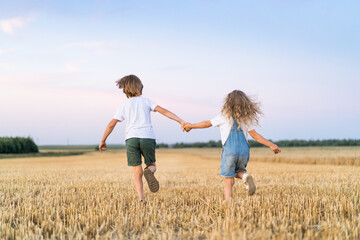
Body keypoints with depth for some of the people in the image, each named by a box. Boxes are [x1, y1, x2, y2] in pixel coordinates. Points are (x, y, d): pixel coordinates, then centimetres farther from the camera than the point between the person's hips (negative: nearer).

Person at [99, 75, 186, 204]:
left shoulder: (124, 105, 14)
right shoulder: (145, 101, 14)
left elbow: (112, 124, 10)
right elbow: (163, 111, 1)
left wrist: (103, 141, 20)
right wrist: (181, 121, -3)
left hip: (131, 138, 0)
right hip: (147, 137, 0)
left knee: (137, 171, 7)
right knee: (152, 165, 16)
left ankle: (141, 199, -9)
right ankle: (149, 171, -22)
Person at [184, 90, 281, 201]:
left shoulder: (225, 116, -1)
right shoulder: (246, 118, 6)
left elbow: (207, 123, 8)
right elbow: (255, 135, 2)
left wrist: (191, 126, 22)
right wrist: (271, 145, 8)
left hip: (229, 151, -3)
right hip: (244, 151, 3)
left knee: (229, 182, 4)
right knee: (238, 171, 28)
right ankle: (245, 176, -6)